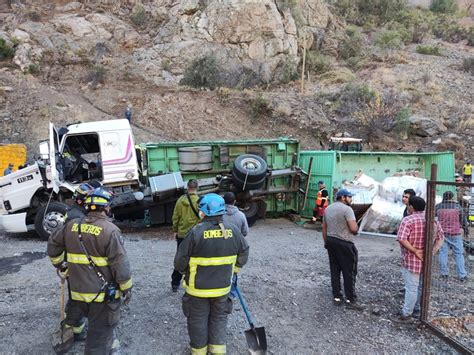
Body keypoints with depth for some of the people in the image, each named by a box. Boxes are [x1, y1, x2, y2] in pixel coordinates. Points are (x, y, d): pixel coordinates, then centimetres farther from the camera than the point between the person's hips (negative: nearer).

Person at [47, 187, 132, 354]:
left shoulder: (71, 225, 0)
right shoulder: (110, 230, -19)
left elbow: (53, 245, 14)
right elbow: (120, 264, -17)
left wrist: (61, 265, 27)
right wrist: (127, 288, -5)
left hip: (78, 290, 5)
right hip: (103, 293, -5)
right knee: (100, 331, 8)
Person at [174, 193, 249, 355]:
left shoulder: (196, 232, -22)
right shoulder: (233, 230, -9)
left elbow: (180, 262, -15)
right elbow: (244, 253, 5)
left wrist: (184, 270, 7)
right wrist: (234, 269, 21)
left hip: (198, 287, -3)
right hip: (222, 286, 3)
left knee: (198, 320, 17)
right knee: (219, 318, 21)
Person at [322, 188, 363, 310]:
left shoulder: (328, 208, 11)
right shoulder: (347, 209, -14)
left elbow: (324, 228, 15)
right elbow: (354, 229, -21)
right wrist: (356, 229, 1)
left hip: (331, 241, 8)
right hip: (344, 244, -8)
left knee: (335, 271, 13)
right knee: (349, 272, 1)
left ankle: (337, 297, 19)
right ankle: (351, 300, 6)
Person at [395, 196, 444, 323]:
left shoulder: (408, 220, -17)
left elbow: (402, 239, -27)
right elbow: (441, 237, 9)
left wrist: (415, 251, -19)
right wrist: (433, 251, 2)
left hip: (411, 260, -6)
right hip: (426, 259, 7)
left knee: (411, 287, -1)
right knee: (421, 286, 18)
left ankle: (406, 315, 7)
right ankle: (417, 310, 31)